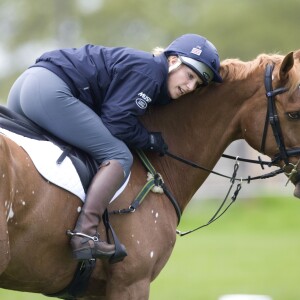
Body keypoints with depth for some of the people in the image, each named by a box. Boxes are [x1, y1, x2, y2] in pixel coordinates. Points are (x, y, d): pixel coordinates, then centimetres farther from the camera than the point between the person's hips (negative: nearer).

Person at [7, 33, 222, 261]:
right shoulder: (149, 70, -7)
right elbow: (116, 122, -13)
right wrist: (149, 140, 1)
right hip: (51, 92, -10)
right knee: (119, 157, -10)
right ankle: (85, 234, -23)